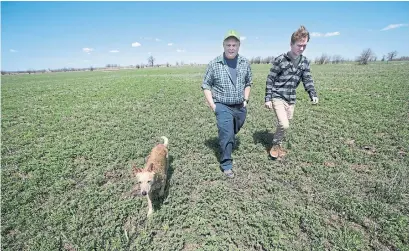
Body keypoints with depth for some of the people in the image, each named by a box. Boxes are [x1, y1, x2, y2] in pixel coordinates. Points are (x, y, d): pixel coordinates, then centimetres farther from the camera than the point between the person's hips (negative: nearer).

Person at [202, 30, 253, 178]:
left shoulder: (245, 63, 2)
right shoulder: (214, 64, -8)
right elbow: (206, 86, -3)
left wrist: (246, 100, 6)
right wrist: (212, 105, -10)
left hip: (240, 107, 5)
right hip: (223, 106, -4)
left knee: (233, 133, 21)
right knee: (227, 134, -11)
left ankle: (226, 145, 52)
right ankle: (226, 164, 6)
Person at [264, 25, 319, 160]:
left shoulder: (304, 61, 5)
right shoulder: (280, 60, -11)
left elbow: (307, 80, 9)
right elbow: (270, 80, -8)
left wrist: (313, 94, -7)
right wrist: (268, 99, -11)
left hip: (291, 99, 6)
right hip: (278, 97, -6)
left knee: (285, 125, 13)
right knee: (284, 125, -17)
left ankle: (278, 144, 34)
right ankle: (276, 145, 9)